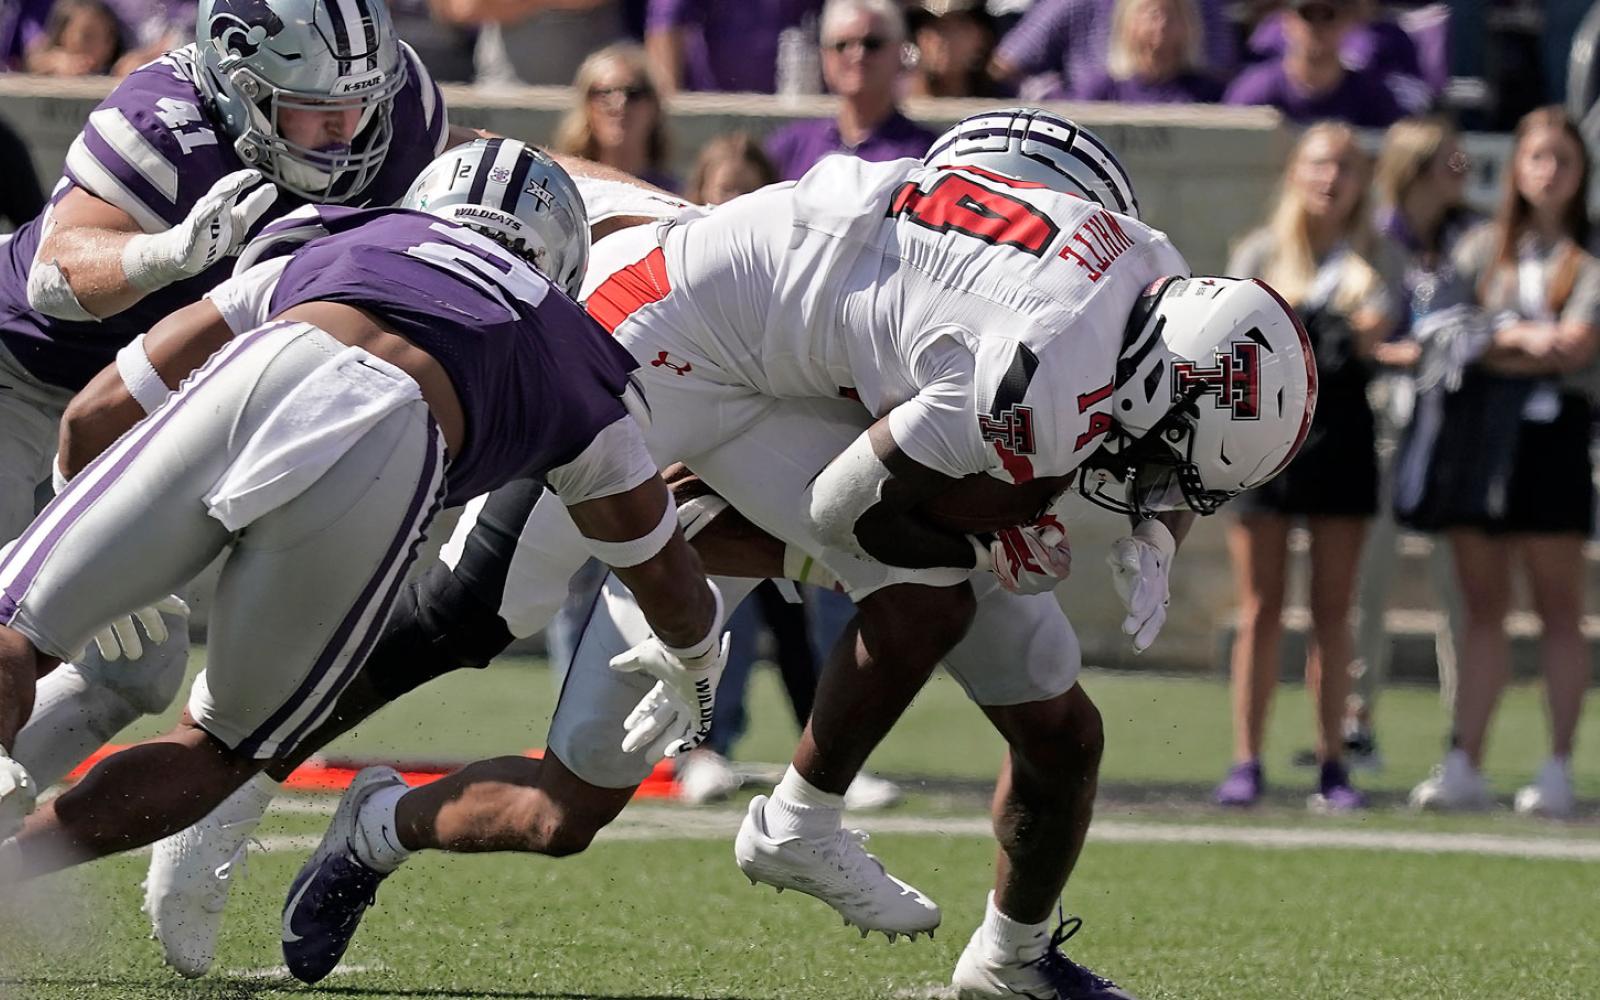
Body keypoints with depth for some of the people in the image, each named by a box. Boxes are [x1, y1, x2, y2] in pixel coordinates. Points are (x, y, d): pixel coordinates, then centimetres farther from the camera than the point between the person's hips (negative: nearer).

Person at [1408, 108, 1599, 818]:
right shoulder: (1482, 247, 13)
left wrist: (1488, 349, -6)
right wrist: (1525, 338, -9)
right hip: (1475, 432, 3)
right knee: (1482, 607, 3)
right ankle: (1464, 766, 3)